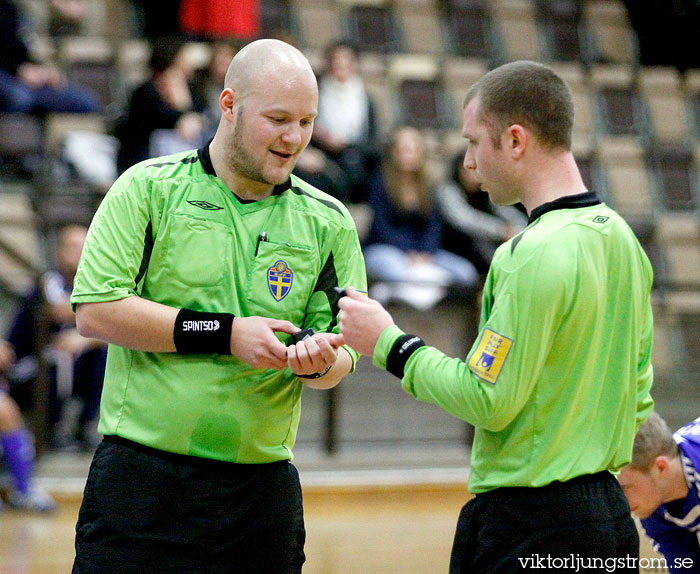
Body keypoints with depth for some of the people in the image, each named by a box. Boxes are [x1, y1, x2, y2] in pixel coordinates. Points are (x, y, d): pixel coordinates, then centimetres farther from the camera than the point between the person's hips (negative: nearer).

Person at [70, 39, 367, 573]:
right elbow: (95, 309, -10)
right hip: (142, 477, -3)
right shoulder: (150, 188, -1)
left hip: (261, 493, 3)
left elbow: (343, 353, 8)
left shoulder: (329, 223, 8)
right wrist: (226, 334, -15)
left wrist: (321, 361, -18)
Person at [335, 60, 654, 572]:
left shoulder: (535, 255, -18)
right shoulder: (620, 237, 10)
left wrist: (389, 342, -7)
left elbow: (489, 401, -17)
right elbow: (637, 387, 17)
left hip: (530, 527, -9)